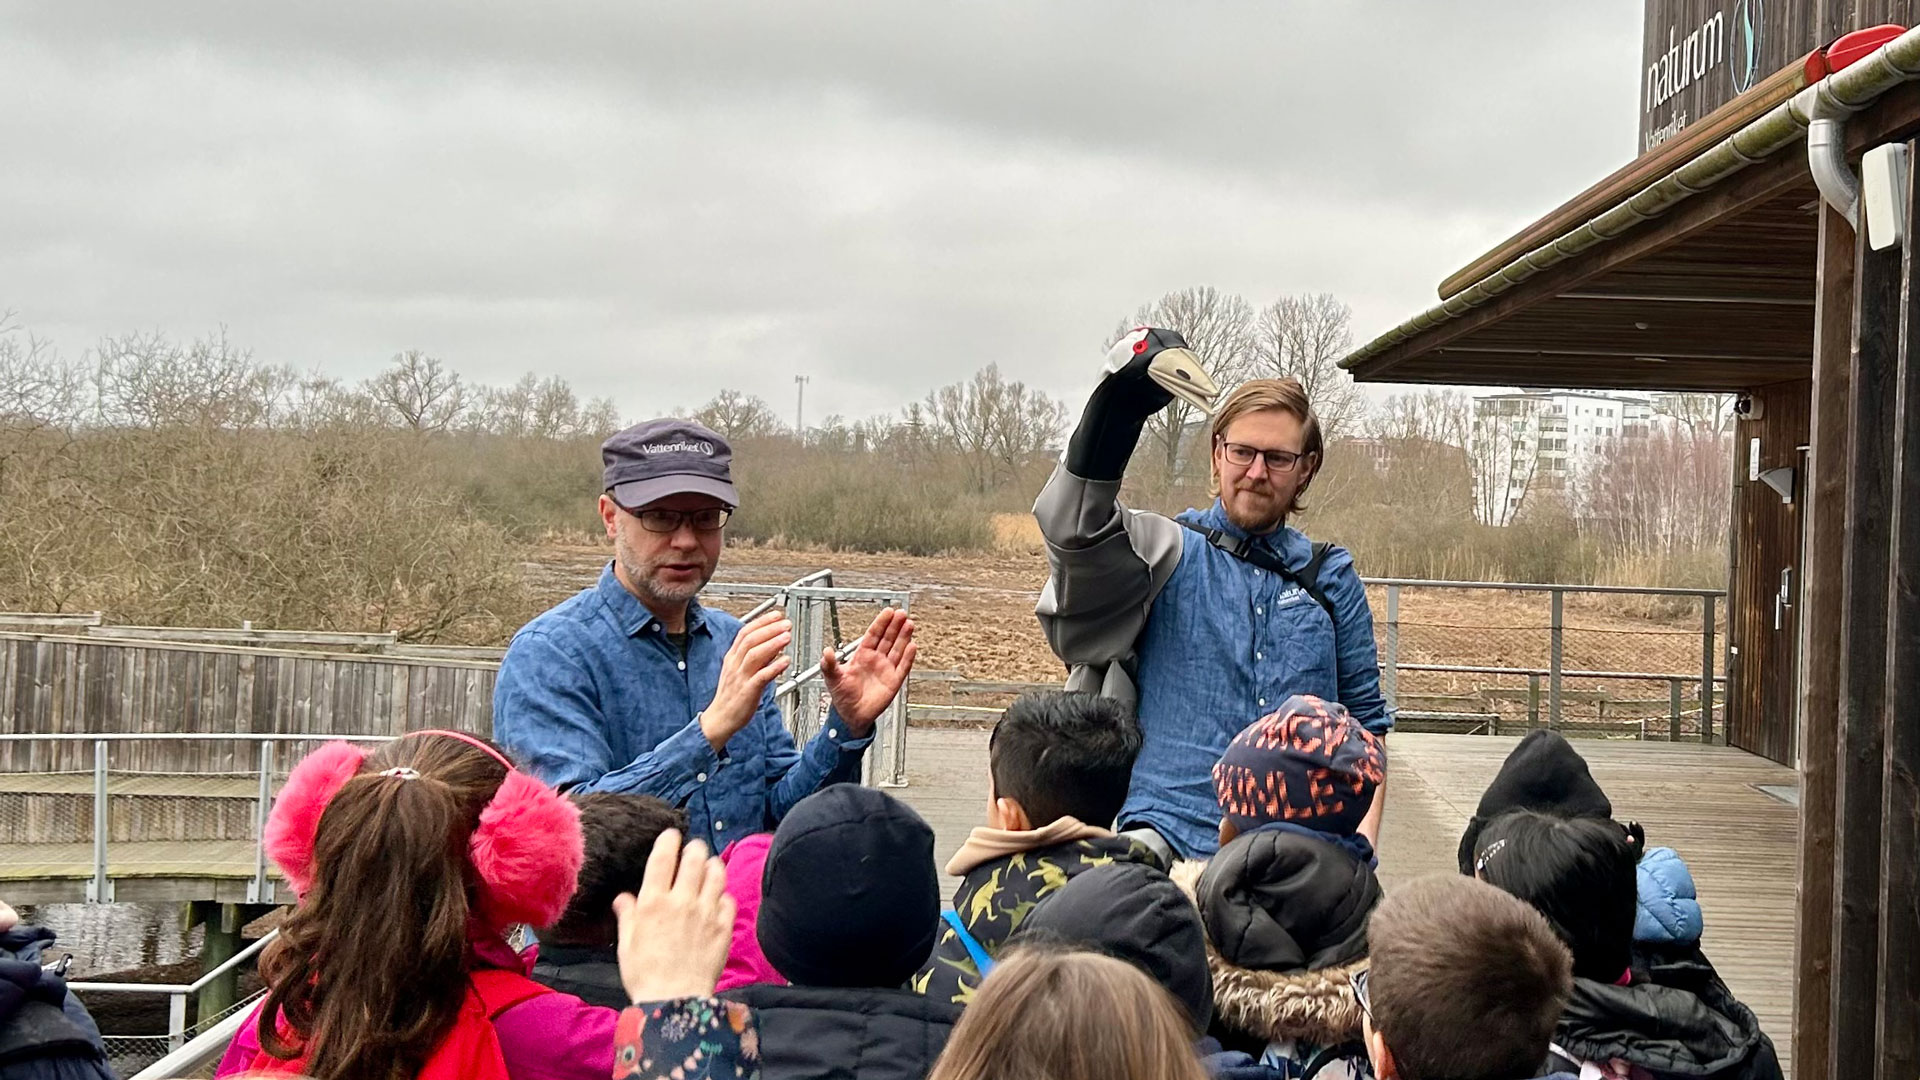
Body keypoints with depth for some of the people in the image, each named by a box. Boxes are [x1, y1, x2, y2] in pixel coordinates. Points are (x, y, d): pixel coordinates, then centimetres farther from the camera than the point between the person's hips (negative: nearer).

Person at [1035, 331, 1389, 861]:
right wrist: (1116, 404, -29)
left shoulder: (1330, 576, 16)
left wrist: (1361, 847, 6)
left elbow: (1365, 718, 19)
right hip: (1172, 834, -3)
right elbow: (1075, 529, -15)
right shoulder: (1168, 553, 6)